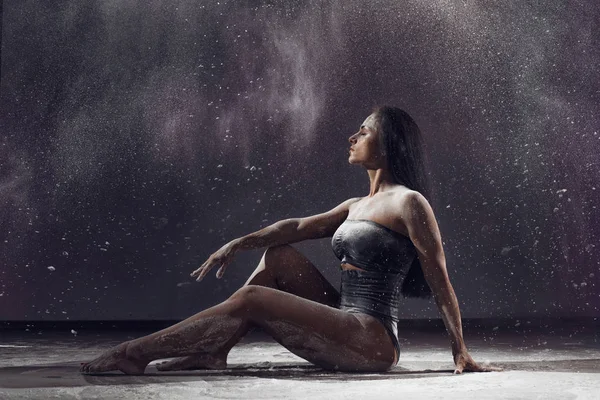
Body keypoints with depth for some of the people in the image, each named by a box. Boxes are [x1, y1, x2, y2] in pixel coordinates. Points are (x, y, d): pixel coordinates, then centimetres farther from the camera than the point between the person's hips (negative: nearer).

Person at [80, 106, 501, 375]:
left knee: (252, 299, -18)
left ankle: (136, 353, -15)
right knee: (279, 256, 6)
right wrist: (239, 243, -2)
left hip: (373, 340, -9)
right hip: (343, 329, 9)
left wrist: (462, 356, -10)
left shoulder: (409, 203, -7)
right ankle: (215, 352, -3)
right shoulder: (357, 206, 20)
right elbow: (300, 226, 11)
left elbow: (441, 284, -9)